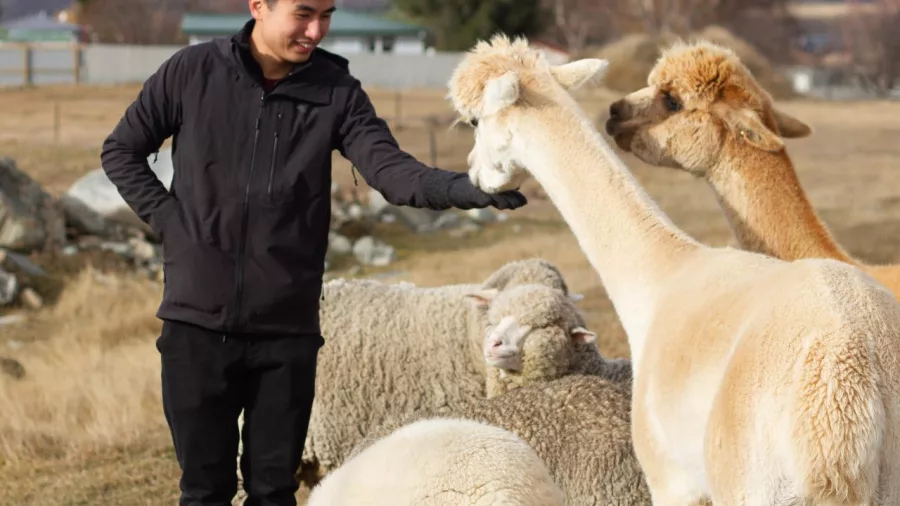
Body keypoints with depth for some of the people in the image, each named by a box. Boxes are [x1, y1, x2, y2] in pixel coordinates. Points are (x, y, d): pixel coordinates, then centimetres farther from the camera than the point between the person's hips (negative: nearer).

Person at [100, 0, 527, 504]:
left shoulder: (336, 90, -2)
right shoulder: (192, 71, -3)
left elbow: (388, 167, -15)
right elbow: (121, 150, 8)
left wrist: (467, 188, -32)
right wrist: (168, 220, -4)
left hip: (287, 328, 1)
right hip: (198, 321, -1)